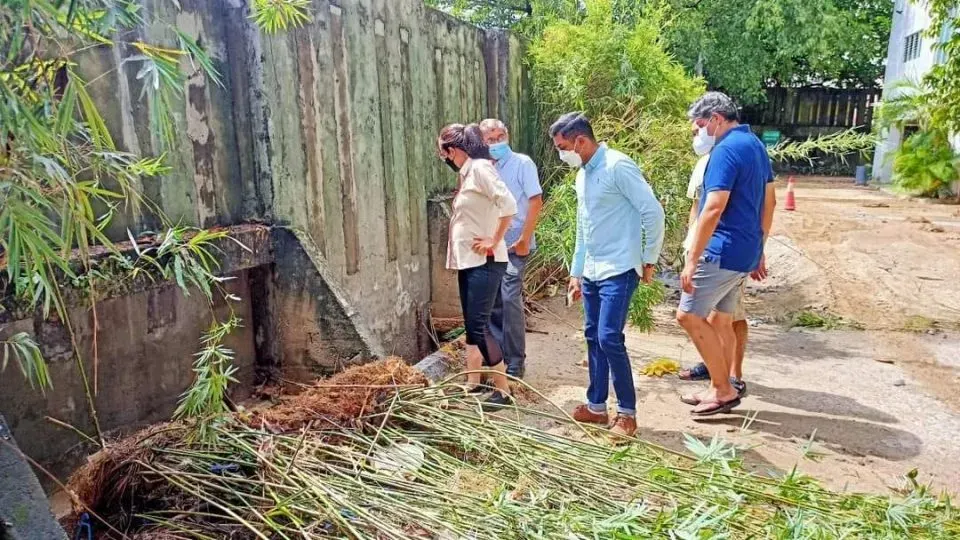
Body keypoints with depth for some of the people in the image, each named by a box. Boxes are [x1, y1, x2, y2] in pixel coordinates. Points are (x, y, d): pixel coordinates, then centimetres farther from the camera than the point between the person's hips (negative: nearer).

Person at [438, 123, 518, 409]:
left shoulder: (480, 168, -13)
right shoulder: (466, 173, 15)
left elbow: (509, 204, -24)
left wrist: (494, 242, -18)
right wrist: (457, 255, 10)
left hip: (484, 262, -9)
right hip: (468, 261, 9)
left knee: (479, 326, -7)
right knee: (471, 326, 12)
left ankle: (503, 390, 3)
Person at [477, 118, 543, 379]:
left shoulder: (522, 163, -4)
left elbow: (536, 201, -9)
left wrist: (524, 239, -14)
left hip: (514, 245, -5)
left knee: (510, 300, -8)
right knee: (492, 302, 9)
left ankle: (515, 362, 4)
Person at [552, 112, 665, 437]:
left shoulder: (618, 166, -14)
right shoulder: (582, 175, 14)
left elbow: (653, 211, -16)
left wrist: (649, 260, -10)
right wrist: (576, 272, 22)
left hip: (619, 271, -9)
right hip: (592, 272, 9)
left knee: (609, 339, -11)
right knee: (593, 337, 12)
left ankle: (627, 413, 3)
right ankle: (596, 406, 23)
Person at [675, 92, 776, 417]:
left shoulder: (727, 149, -16)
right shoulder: (755, 145, 15)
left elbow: (714, 208, -24)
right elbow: (769, 202, 20)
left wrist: (691, 260, -22)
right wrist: (758, 250, 25)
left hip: (723, 251, -10)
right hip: (745, 251, 10)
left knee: (689, 316, -4)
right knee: (720, 320, 15)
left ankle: (724, 390, 3)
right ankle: (719, 390, 23)